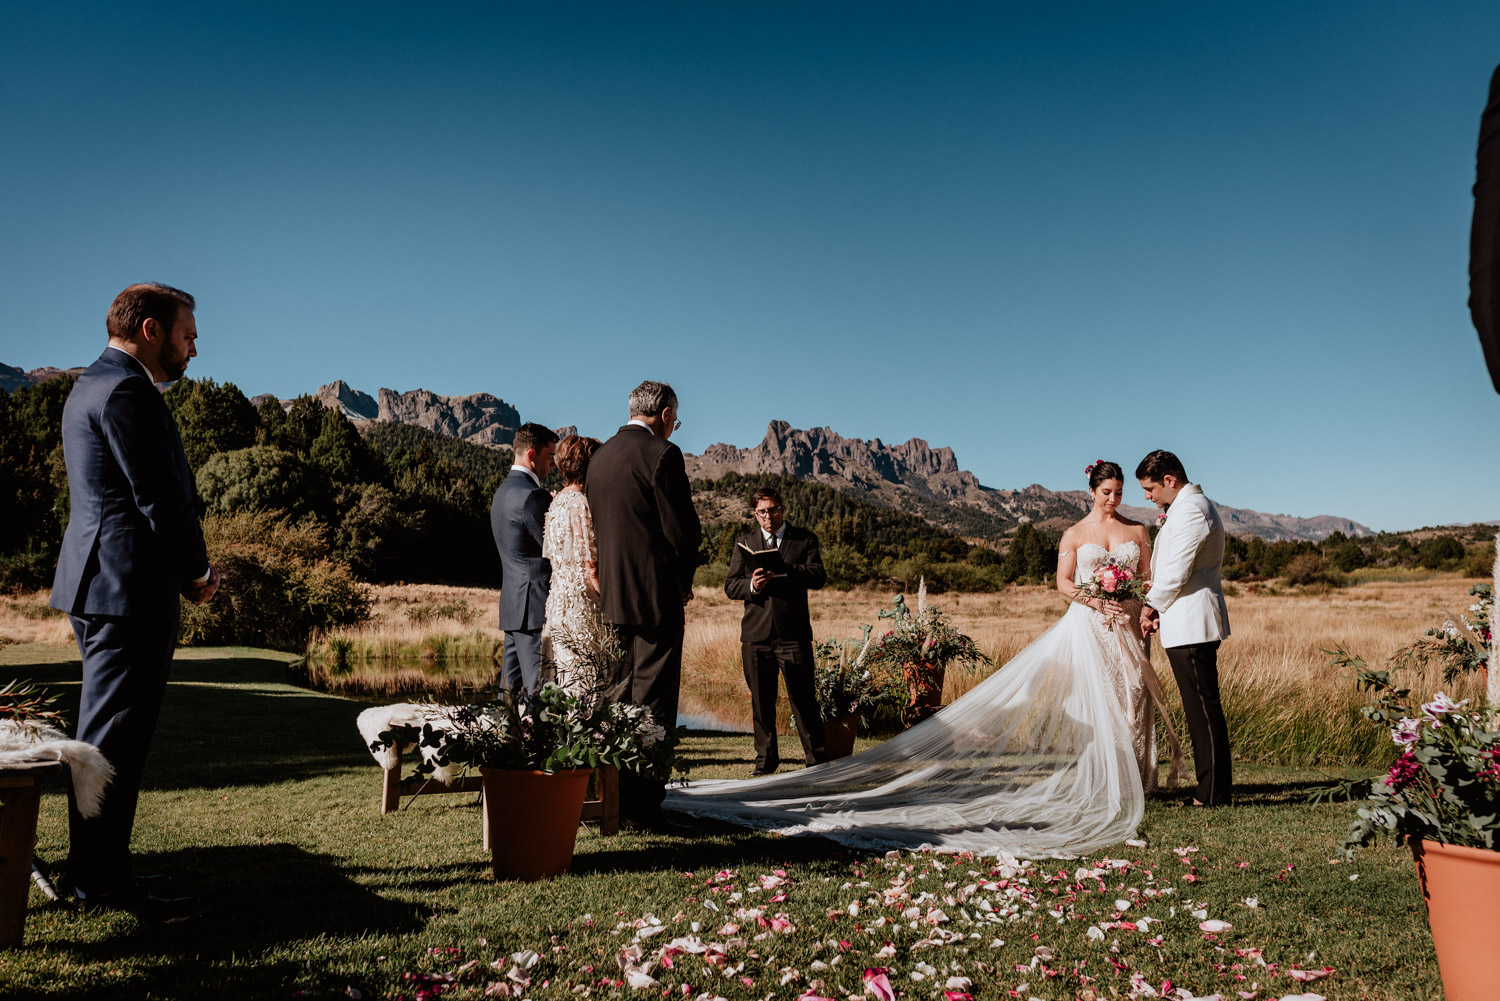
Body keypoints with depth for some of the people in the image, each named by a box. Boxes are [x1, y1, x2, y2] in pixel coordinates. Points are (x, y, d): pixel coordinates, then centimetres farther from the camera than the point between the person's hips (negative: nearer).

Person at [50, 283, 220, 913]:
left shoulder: (91, 384, 20)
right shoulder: (128, 390, -14)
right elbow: (160, 495, -18)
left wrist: (186, 565, 13)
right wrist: (196, 571, -6)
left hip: (98, 582, 11)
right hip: (131, 588, -11)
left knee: (104, 735, 16)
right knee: (115, 739, -5)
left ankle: (92, 871, 26)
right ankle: (102, 880, 3)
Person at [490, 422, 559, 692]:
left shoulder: (503, 491, 17)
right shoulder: (531, 495, -15)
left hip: (512, 607, 10)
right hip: (536, 607, -10)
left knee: (511, 687, 12)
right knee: (541, 690, -8)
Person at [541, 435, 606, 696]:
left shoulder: (557, 501, 11)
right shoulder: (582, 503, -15)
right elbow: (591, 566, -16)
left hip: (558, 603, 9)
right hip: (582, 604, -9)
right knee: (587, 688, -3)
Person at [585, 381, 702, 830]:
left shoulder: (600, 456, 13)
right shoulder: (662, 454, -11)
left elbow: (597, 525, 15)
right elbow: (682, 528, -13)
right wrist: (683, 582, 3)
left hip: (613, 594, 8)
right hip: (655, 594, -8)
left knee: (625, 697, 17)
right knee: (653, 702, -3)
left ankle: (617, 798, 25)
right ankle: (641, 804, 0)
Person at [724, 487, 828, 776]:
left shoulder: (804, 539, 6)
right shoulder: (744, 542, 13)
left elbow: (818, 577, -8)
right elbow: (730, 586, 8)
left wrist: (783, 570, -21)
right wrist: (751, 585, -14)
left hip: (793, 634, -2)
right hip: (756, 635, 3)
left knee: (803, 699, -3)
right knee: (761, 701, 9)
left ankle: (817, 759, 9)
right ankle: (766, 759, 22)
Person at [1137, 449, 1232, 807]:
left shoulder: (1191, 511, -15)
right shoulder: (1190, 506, 19)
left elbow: (1176, 573, -17)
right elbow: (1169, 567, 20)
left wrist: (1152, 606, -2)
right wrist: (1157, 608, 9)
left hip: (1191, 626, -11)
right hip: (1189, 624, 11)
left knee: (1203, 709, -5)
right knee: (1201, 708, 12)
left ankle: (1213, 794, 2)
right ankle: (1212, 789, 18)